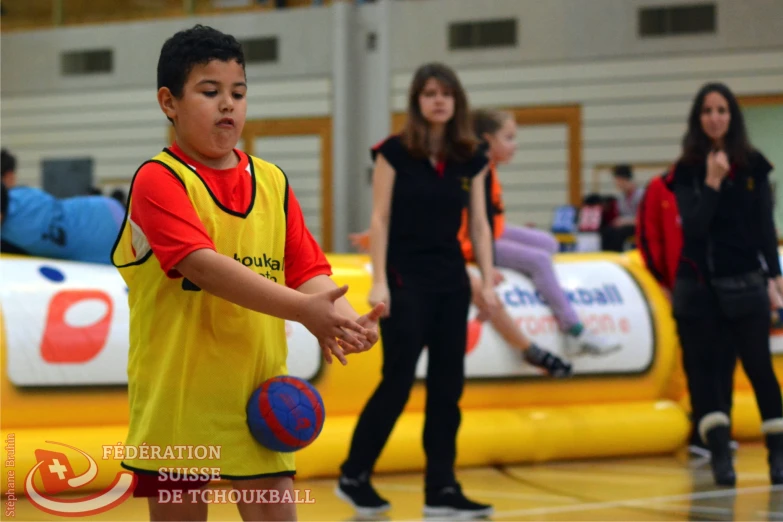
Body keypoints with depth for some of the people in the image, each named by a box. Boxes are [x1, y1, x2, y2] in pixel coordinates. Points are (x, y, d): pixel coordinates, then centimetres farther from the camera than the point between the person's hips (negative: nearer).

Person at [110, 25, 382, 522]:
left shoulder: (272, 182, 8)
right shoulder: (158, 180, -10)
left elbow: (309, 270, 2)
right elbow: (203, 265, -24)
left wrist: (347, 319, -21)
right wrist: (303, 309, -33)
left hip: (258, 394, 4)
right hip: (178, 399, -4)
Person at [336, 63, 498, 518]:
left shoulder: (471, 159, 5)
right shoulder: (395, 151, -6)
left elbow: (480, 223, 7)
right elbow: (380, 218, -7)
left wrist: (488, 280, 0)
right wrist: (379, 280, -13)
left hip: (452, 282, 5)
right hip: (405, 280, -5)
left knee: (448, 386, 4)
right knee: (398, 382, -6)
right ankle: (354, 477, 9)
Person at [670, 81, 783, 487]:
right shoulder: (687, 171, 1)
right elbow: (693, 225, -10)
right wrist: (712, 182, -19)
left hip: (744, 282, 0)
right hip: (698, 283, 0)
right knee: (706, 367, -3)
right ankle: (720, 454, -3)